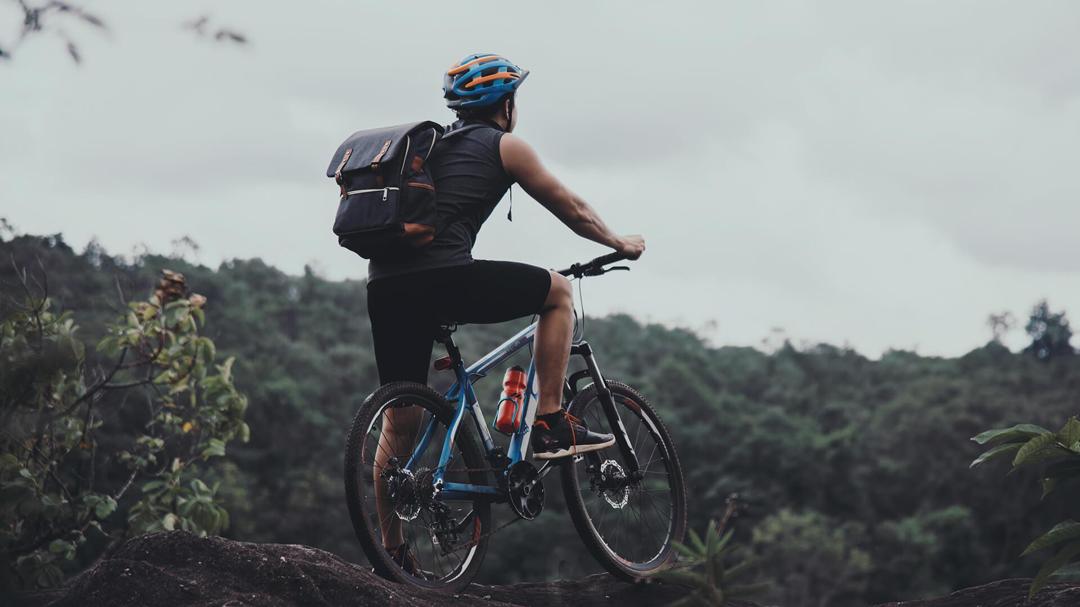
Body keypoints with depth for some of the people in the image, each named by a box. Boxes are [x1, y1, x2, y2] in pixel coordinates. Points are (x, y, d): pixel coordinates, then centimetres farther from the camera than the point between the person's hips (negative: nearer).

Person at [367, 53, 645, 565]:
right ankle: (551, 427, 10)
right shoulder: (504, 146, 11)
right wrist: (619, 243, 36)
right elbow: (572, 210, 19)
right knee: (558, 292, 14)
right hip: (442, 277, -7)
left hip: (384, 287, 7)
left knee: (399, 422, 14)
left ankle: (391, 551, 15)